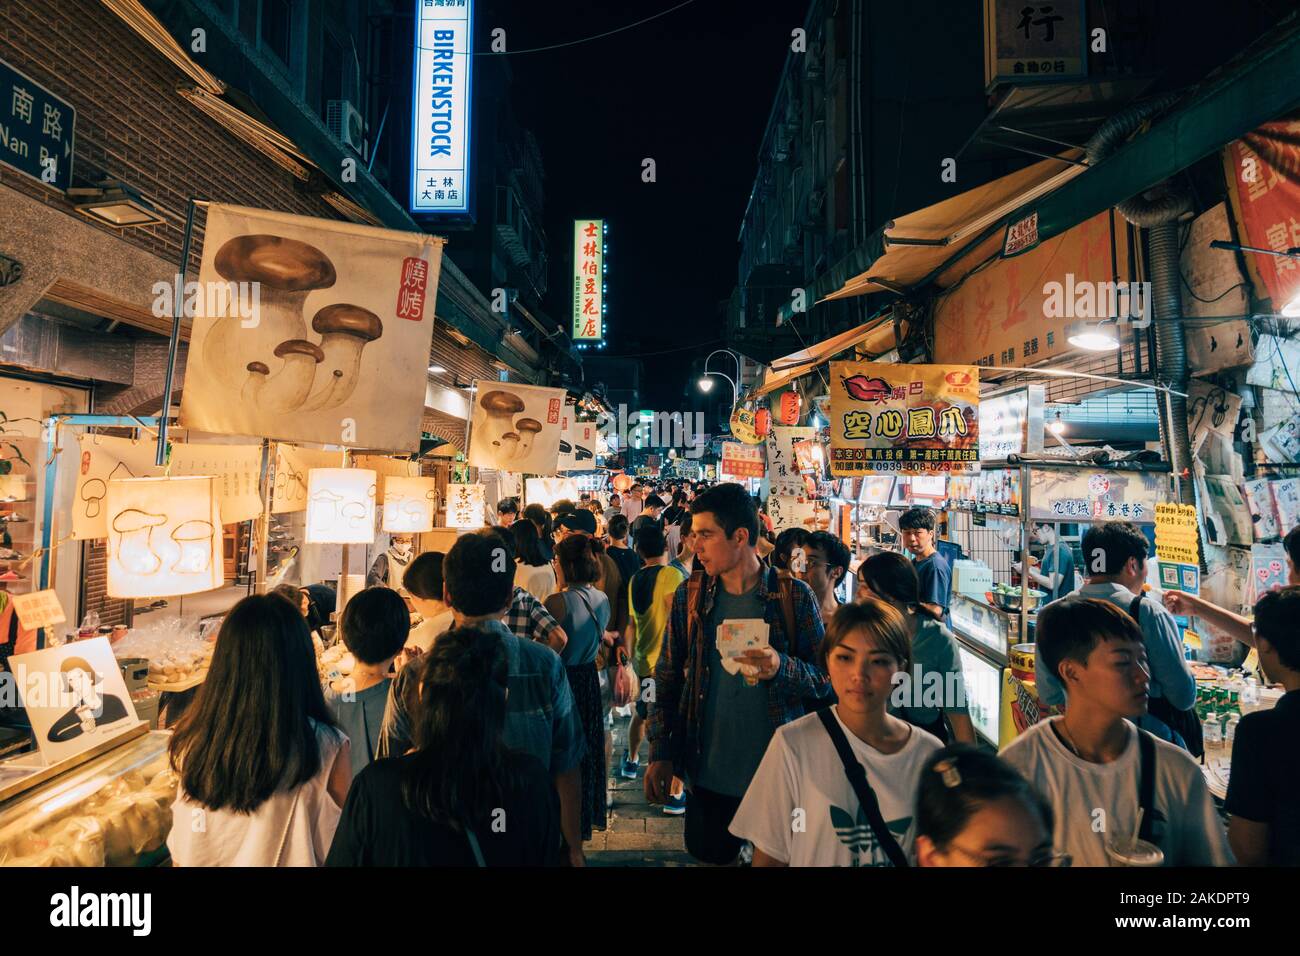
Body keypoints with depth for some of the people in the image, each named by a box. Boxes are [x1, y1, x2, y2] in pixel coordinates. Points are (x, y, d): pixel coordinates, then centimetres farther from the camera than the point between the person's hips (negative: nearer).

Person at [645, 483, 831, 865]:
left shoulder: (794, 597, -8)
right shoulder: (689, 597, -1)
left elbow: (826, 677, -5)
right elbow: (667, 678, 3)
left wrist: (782, 667, -24)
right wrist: (660, 754, 0)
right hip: (706, 777, 2)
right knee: (709, 856, 16)